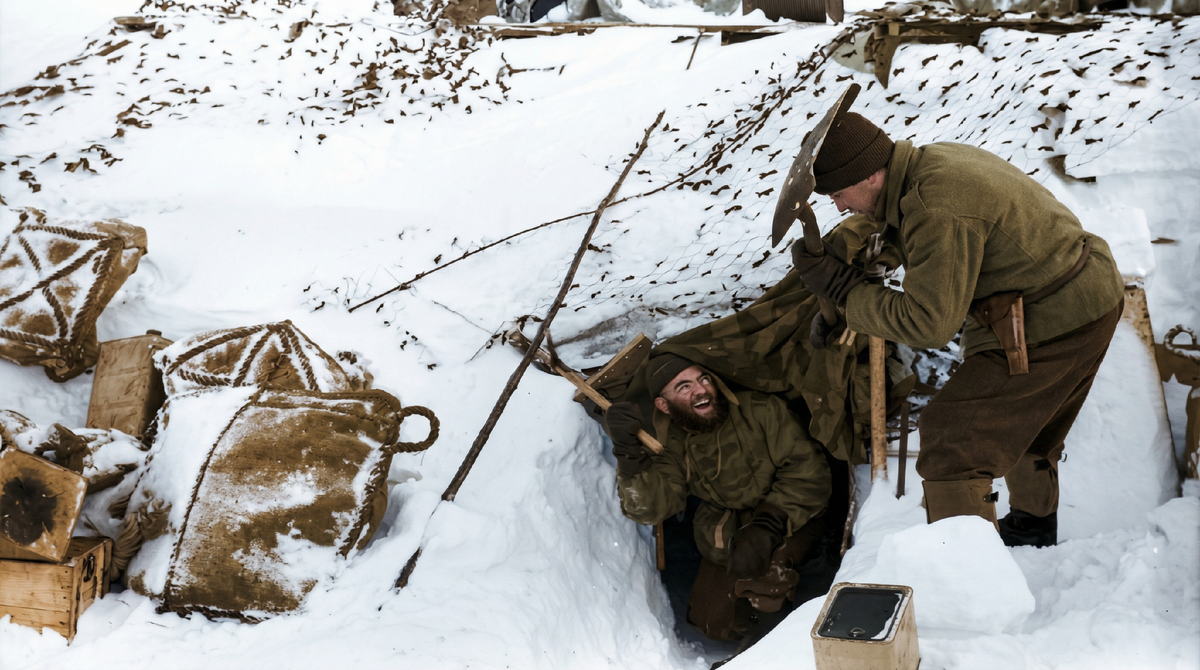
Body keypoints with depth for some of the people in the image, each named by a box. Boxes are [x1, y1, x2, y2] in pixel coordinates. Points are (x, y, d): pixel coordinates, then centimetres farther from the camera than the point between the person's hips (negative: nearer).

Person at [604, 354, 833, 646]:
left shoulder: (761, 410, -19)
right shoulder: (673, 447, -8)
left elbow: (808, 472, -21)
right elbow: (651, 506, -23)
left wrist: (769, 524, -33)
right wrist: (628, 451, -38)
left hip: (794, 519, -4)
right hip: (727, 533, 5)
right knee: (713, 621, -3)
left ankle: (770, 615, -8)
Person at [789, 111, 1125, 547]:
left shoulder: (936, 211, -29)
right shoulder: (932, 160, 2)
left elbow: (928, 323, -27)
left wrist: (842, 288, -22)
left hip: (1053, 324, -10)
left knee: (949, 434, -9)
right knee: (1021, 415, 31)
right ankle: (1033, 523, 52)